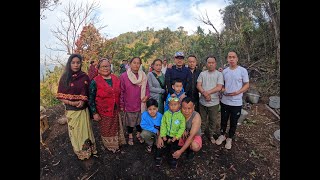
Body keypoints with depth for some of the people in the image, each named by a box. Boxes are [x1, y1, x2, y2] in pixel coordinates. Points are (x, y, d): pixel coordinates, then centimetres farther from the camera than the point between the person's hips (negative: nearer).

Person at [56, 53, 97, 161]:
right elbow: (60, 96, -4)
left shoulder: (85, 77, -2)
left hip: (83, 109, 1)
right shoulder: (65, 78, -5)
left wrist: (83, 101, -14)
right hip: (71, 110, 0)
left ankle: (88, 150, 35)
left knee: (85, 130, 13)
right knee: (74, 131, 14)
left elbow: (90, 93, 3)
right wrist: (72, 103, -19)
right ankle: (79, 152, 36)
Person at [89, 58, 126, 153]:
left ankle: (117, 142, 45)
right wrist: (94, 113, -11)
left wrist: (120, 106, 13)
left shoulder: (116, 79, 0)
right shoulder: (95, 81, -14)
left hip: (115, 110, 4)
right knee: (106, 130, 15)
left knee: (116, 127, 21)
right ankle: (110, 145, 40)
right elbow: (91, 99, -11)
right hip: (103, 112, -4)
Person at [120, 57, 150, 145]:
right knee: (130, 121, 15)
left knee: (140, 120, 18)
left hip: (140, 104, 3)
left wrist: (147, 95, -12)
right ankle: (130, 136, 38)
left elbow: (146, 87, 8)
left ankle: (139, 134, 42)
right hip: (129, 104, -2)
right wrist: (121, 105, -5)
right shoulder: (123, 76, -10)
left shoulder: (143, 76, 0)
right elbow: (121, 92, -6)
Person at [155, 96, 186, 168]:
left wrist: (176, 137, -14)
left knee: (173, 149, 2)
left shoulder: (181, 115, -14)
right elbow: (163, 125, -5)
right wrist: (163, 135, -8)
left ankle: (173, 160, 30)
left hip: (175, 136, -2)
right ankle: (158, 158, 28)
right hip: (166, 135, 2)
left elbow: (182, 128, -11)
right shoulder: (166, 114, -8)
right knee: (161, 145, 3)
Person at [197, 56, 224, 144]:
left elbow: (219, 87, -13)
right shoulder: (202, 74, 5)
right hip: (203, 102, 2)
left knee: (213, 120, 13)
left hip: (214, 102, -1)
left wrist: (207, 92, -18)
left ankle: (211, 135, 33)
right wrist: (205, 94, -17)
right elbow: (198, 85, -2)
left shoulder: (219, 74, -2)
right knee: (202, 120, 16)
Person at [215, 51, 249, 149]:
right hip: (225, 101, 3)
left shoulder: (243, 70, -8)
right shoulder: (224, 71, 3)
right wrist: (222, 89, -10)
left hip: (236, 103, -2)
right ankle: (222, 135, 38)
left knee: (233, 122, 12)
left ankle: (229, 138, 33)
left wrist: (237, 92, -20)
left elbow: (247, 85, -4)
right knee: (223, 120, 16)